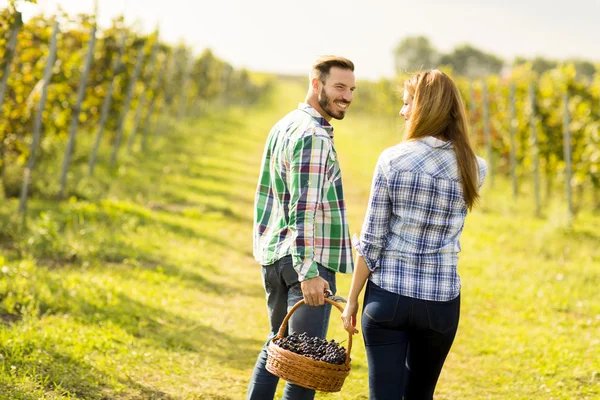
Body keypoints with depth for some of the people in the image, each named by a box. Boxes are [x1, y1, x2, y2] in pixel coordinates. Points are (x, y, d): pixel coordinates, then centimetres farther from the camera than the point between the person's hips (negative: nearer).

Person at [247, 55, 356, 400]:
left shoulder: (283, 126, 15)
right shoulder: (314, 136, -15)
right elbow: (304, 209, -22)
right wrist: (309, 272, -25)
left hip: (275, 255, 10)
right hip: (309, 257, -10)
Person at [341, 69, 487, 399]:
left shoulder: (392, 160, -9)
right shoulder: (474, 168, -2)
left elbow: (371, 241, -6)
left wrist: (352, 298, 2)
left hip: (388, 297, -3)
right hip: (441, 301, 3)